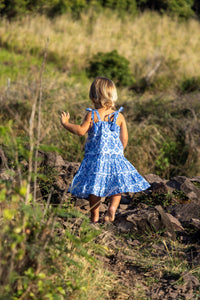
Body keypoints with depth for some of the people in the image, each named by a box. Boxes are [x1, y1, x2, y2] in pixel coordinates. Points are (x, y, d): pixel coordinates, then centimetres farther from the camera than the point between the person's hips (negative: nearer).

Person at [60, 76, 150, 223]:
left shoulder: (92, 115, -5)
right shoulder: (119, 116, 3)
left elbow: (81, 130, -12)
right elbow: (124, 139, 5)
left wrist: (66, 123, 1)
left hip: (96, 159, -2)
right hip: (116, 157, 2)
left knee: (95, 188, 4)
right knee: (117, 186, 10)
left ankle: (95, 216, 5)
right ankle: (112, 207, -10)